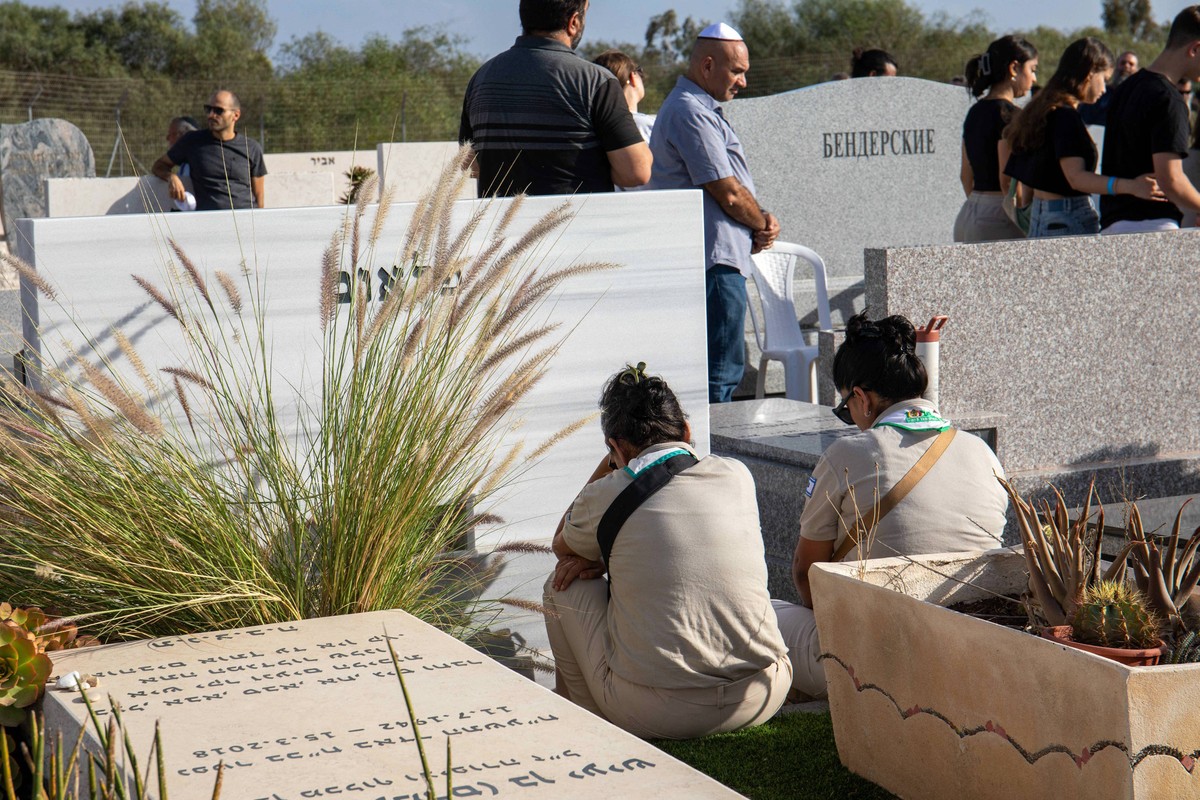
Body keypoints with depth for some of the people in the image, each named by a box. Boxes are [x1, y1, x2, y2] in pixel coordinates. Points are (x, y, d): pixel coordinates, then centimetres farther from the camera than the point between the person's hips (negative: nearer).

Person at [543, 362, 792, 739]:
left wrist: (610, 462, 18)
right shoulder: (738, 475, 4)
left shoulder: (607, 495, -5)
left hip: (654, 717, -4)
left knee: (564, 582, 15)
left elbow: (562, 546, 20)